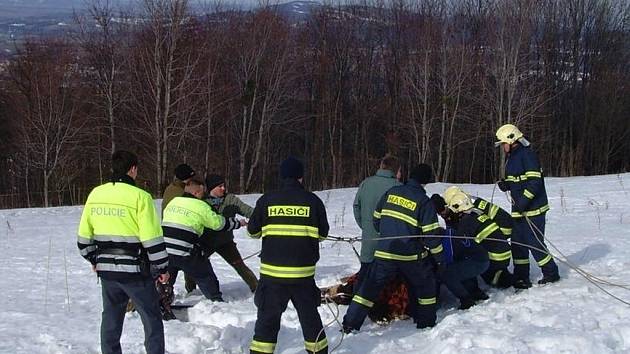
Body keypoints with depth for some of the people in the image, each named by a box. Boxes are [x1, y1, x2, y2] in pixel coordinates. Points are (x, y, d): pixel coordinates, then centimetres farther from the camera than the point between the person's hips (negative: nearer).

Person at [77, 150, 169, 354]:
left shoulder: (95, 194, 3)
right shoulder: (140, 197, -14)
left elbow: (84, 235, 10)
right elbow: (152, 239, -15)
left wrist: (94, 260, 24)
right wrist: (162, 268, -4)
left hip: (106, 269, 6)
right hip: (135, 270, -5)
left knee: (111, 320, 16)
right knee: (152, 321, 6)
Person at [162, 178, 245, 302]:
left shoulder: (172, 202, 12)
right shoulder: (201, 206, -4)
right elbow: (219, 223, 4)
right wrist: (238, 223, 20)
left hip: (163, 250, 5)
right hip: (184, 253, -5)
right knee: (205, 276, 12)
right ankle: (217, 301, 19)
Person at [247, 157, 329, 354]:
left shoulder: (267, 200, -2)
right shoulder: (313, 200, -1)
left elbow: (253, 231, 8)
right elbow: (323, 234, 8)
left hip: (272, 271, 0)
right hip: (303, 273, 1)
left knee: (268, 318, 7)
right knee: (310, 316, 15)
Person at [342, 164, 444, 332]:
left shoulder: (391, 192, 5)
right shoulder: (424, 201, -8)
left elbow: (377, 219, 13)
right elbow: (431, 234, -8)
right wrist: (440, 258, 3)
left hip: (384, 253, 3)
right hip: (411, 256, -3)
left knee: (370, 286, 9)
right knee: (425, 285, 20)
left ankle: (350, 323, 4)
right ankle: (426, 322, 25)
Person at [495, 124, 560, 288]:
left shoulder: (527, 154, -15)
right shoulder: (512, 157, 15)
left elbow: (534, 182, -21)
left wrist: (522, 201, -25)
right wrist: (505, 185, 3)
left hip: (533, 208, -10)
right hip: (518, 209, 10)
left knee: (535, 243, -3)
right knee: (518, 243, 9)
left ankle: (551, 274, 13)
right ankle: (521, 278, 16)